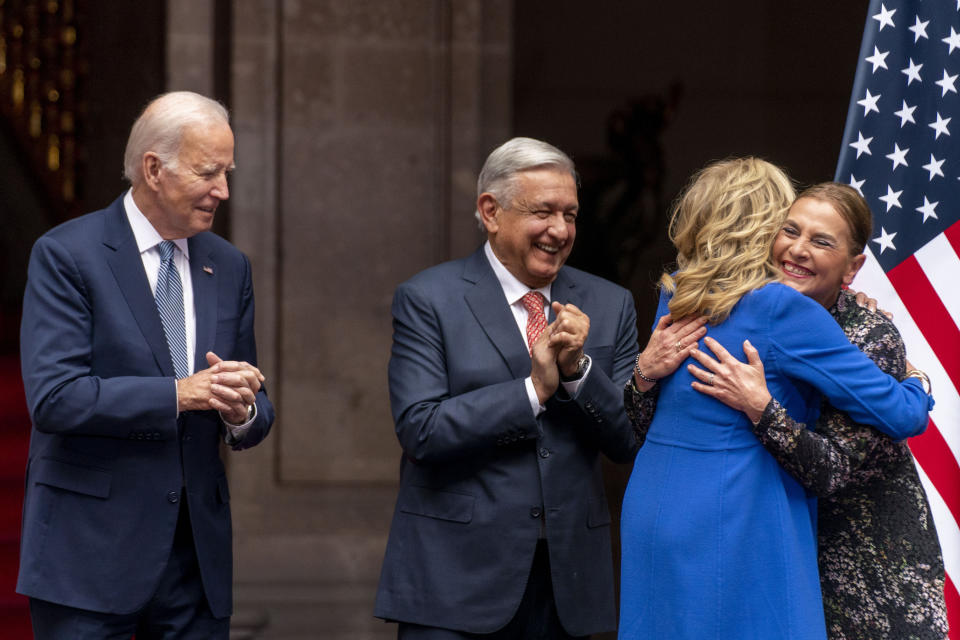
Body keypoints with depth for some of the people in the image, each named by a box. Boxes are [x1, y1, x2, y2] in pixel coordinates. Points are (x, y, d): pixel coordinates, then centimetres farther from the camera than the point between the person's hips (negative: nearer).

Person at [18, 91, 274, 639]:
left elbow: (255, 412, 15)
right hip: (90, 553, -5)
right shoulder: (66, 254, -6)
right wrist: (179, 393, -20)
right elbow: (53, 397, -17)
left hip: (199, 553, 5)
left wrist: (241, 412, -9)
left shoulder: (229, 267, 13)